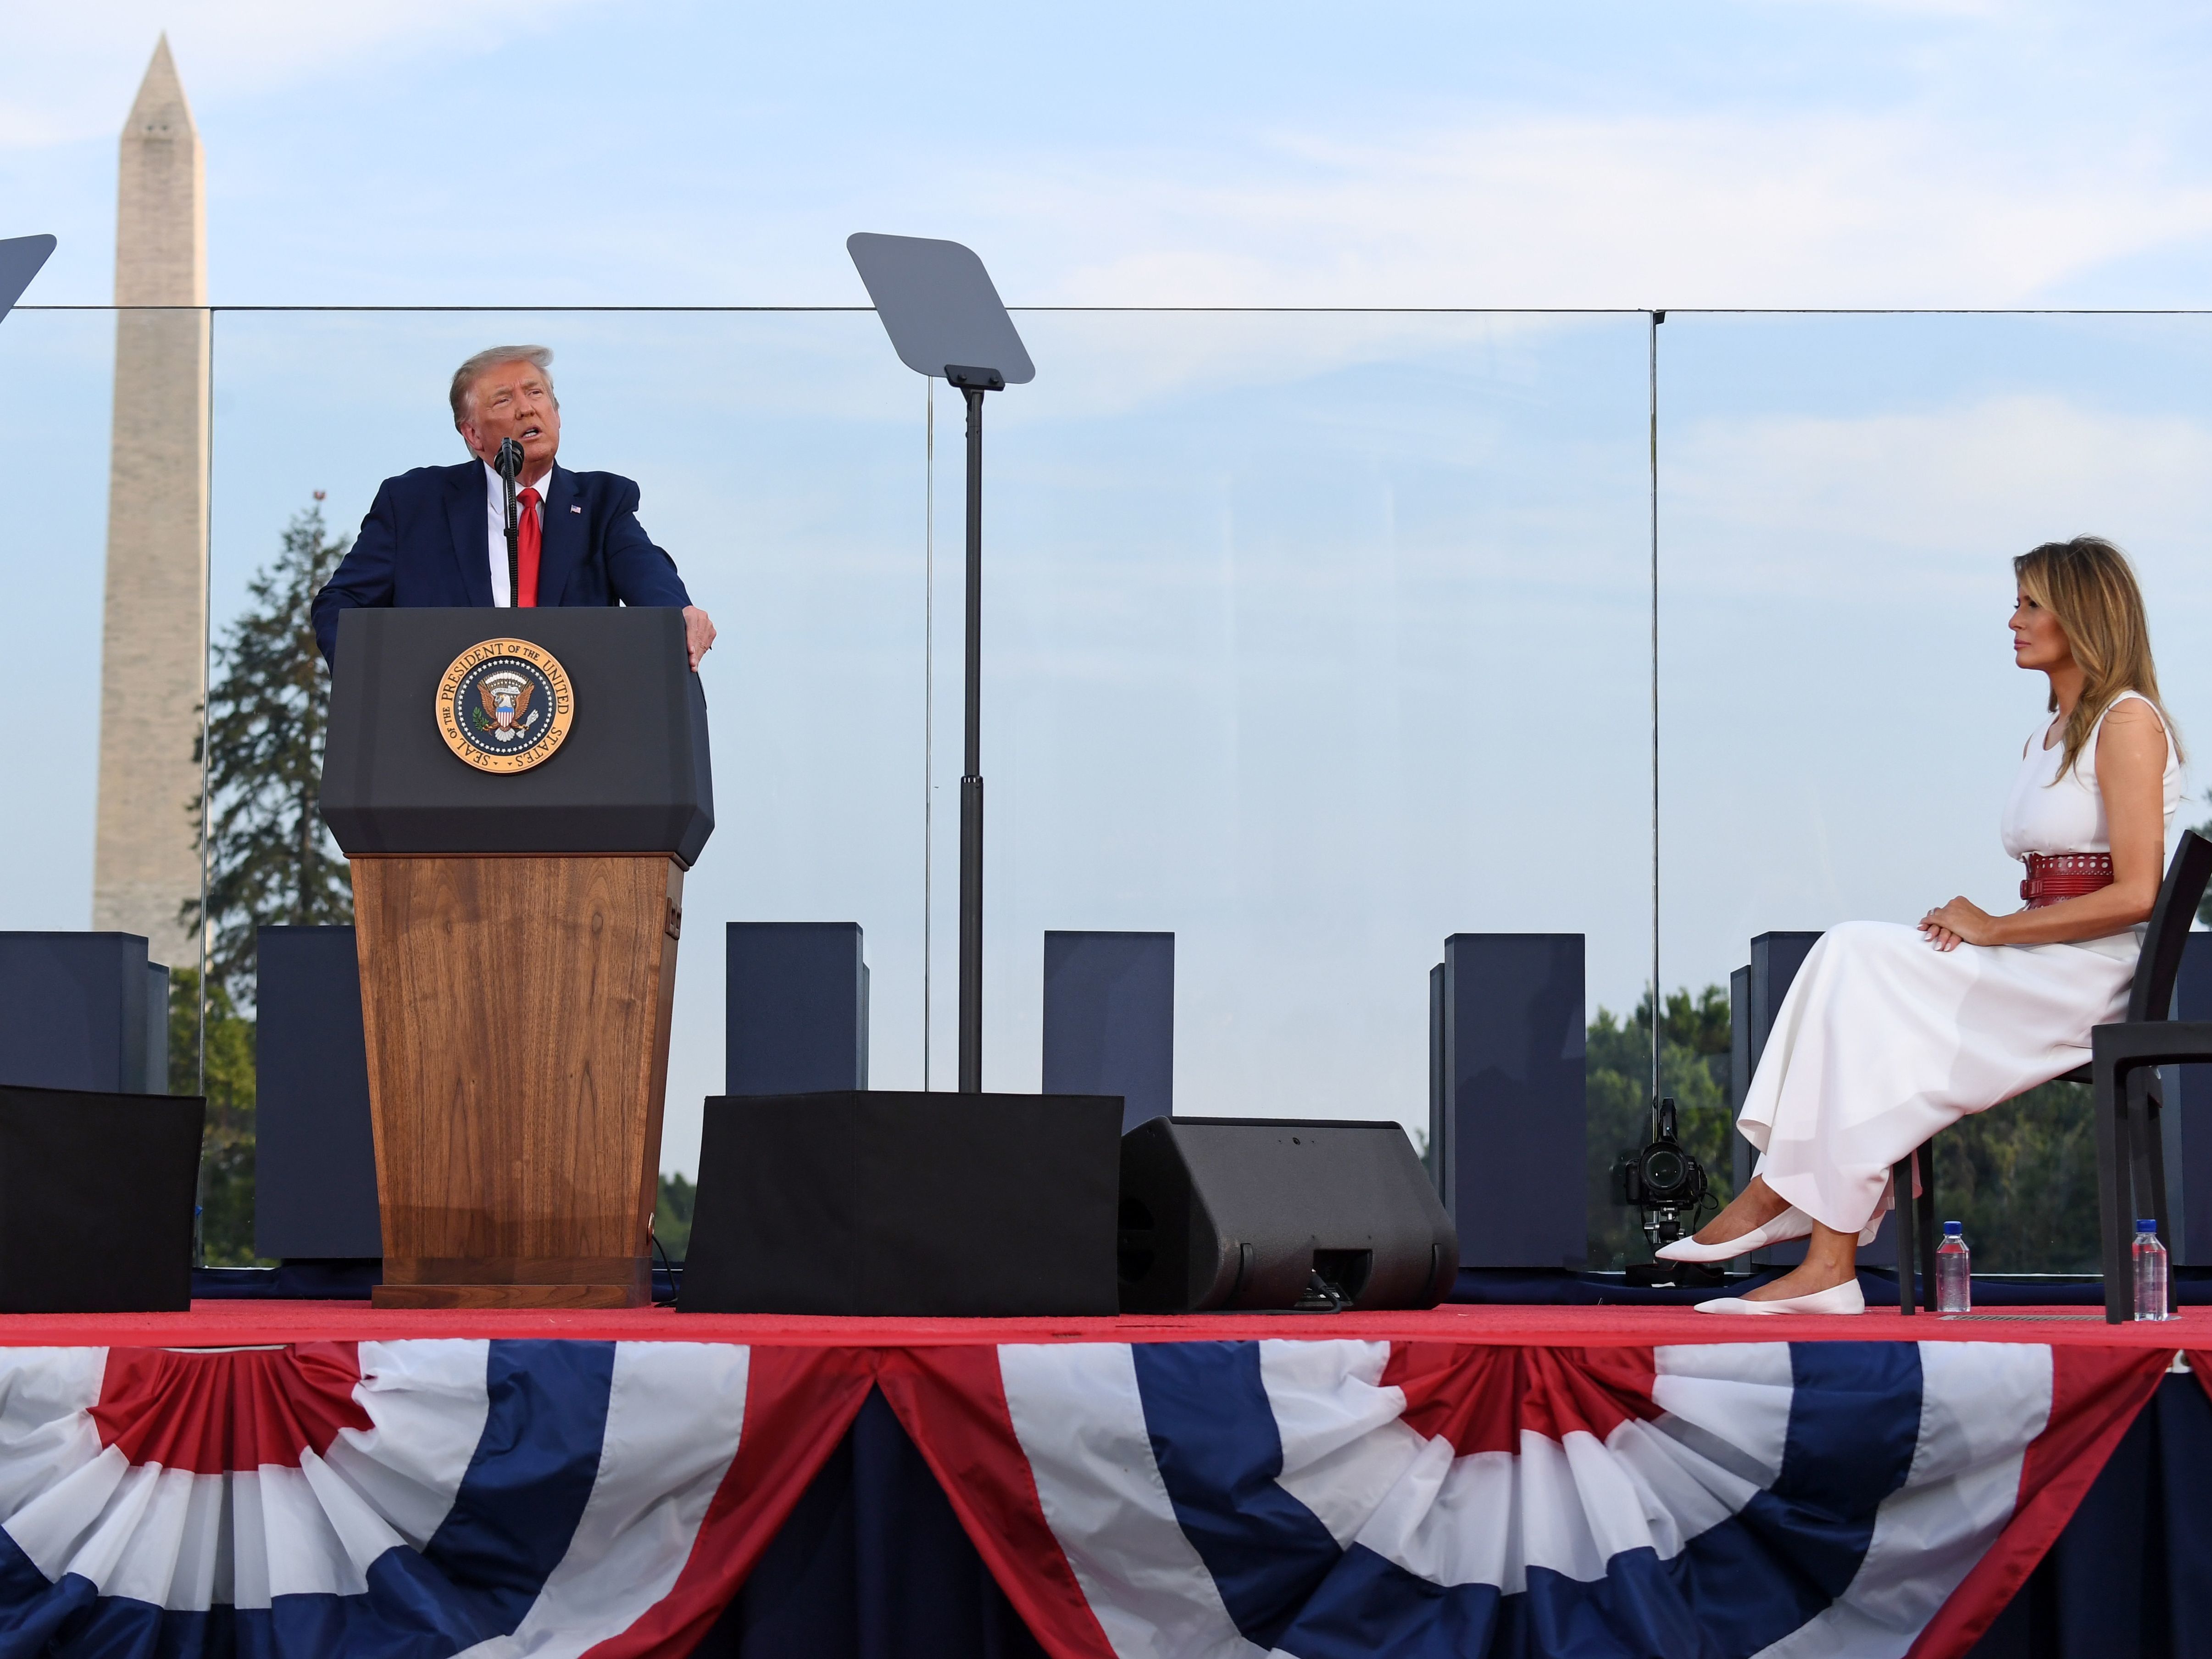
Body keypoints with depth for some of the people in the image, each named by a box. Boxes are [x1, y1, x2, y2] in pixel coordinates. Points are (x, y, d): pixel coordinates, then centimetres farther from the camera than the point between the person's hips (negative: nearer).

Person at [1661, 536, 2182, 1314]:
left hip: (2094, 979, -8)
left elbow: (2135, 894, -17)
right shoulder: (2044, 740, 21)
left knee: (1859, 959, -20)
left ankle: (1776, 1194, -17)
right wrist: (1979, 927, -2)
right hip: (2032, 976, 8)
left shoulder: (2129, 723, -7)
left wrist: (1995, 930, -14)